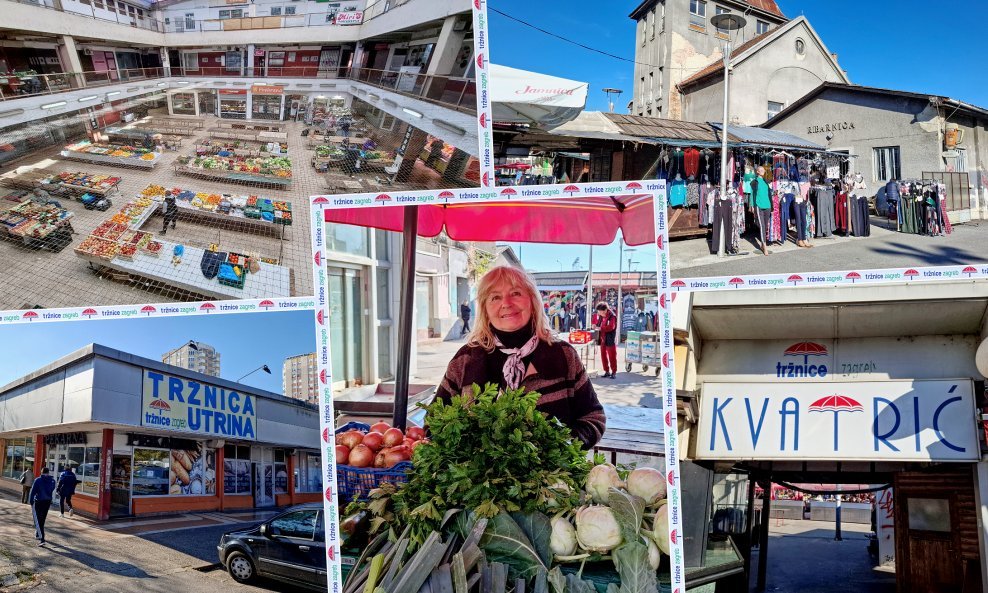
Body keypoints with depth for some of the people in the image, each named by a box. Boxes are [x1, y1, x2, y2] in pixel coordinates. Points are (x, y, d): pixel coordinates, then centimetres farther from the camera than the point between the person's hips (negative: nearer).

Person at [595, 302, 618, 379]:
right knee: (603, 356, 10)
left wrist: (600, 328, -25)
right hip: (603, 339, 7)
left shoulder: (612, 316, -14)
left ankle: (613, 372, 5)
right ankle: (607, 371, 20)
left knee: (612, 356, -2)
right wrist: (596, 326, 0)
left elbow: (611, 327, -24)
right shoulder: (600, 316, 9)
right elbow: (599, 323, 23)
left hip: (610, 339, -7)